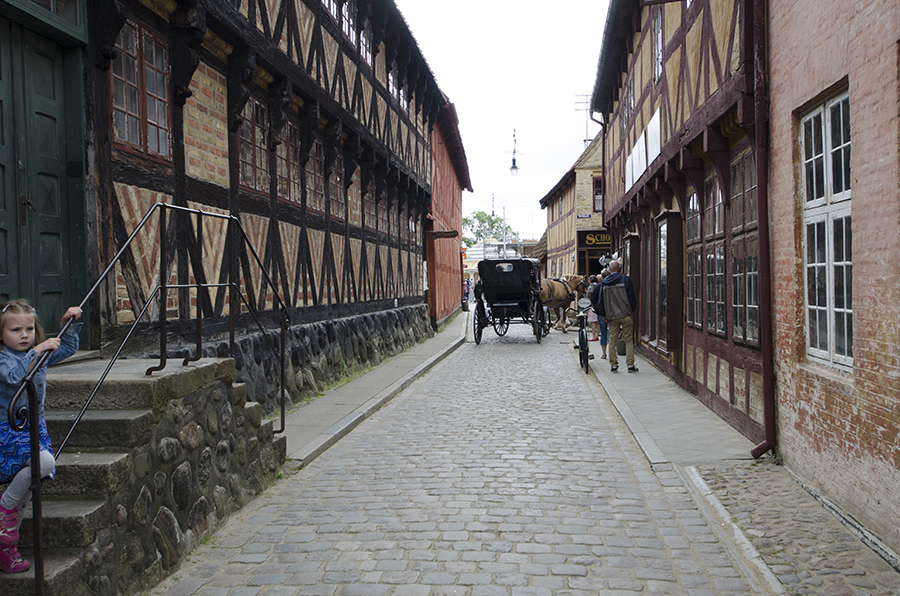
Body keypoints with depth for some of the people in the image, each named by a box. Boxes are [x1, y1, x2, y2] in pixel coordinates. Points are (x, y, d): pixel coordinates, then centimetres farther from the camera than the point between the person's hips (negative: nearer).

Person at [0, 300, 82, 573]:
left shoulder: (42, 354, 7)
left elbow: (69, 348, 23)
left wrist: (71, 323, 11)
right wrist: (37, 351, -33)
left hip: (34, 427, 8)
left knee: (27, 485, 8)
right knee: (45, 461, -30)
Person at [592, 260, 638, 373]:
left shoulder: (603, 283, 5)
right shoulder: (625, 279, -2)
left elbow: (599, 300, 4)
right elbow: (632, 296, -4)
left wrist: (602, 315, 11)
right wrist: (632, 309, 9)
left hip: (612, 317, 2)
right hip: (626, 315, -2)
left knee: (612, 340, 8)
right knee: (628, 340, 3)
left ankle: (613, 365, 6)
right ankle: (630, 365, -1)